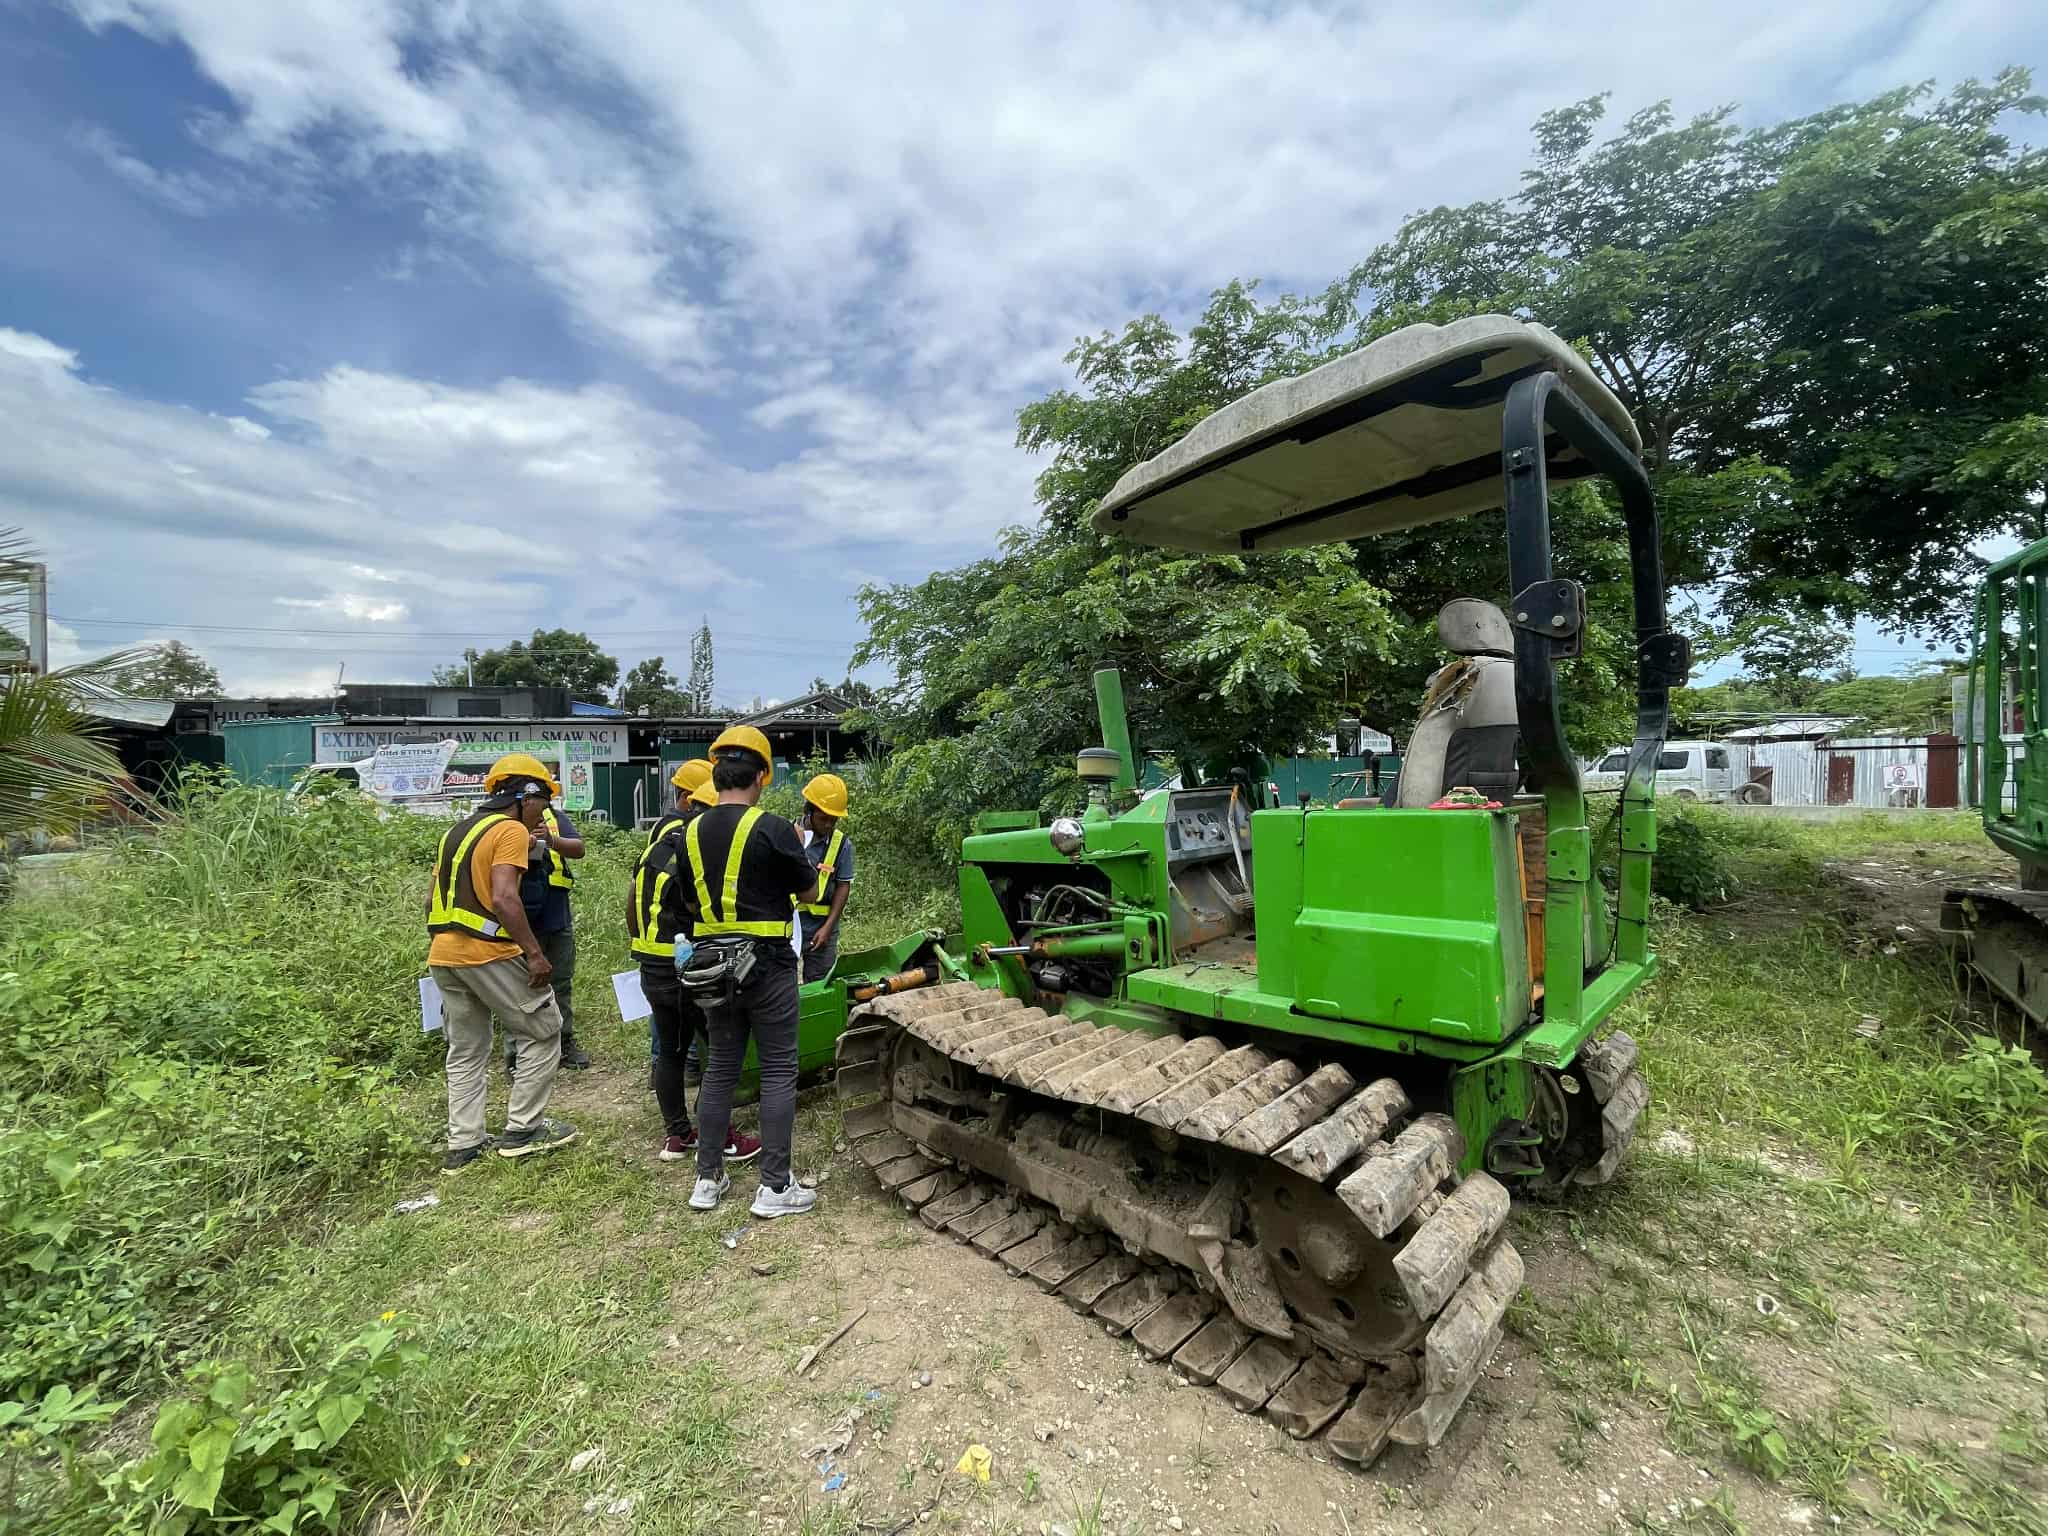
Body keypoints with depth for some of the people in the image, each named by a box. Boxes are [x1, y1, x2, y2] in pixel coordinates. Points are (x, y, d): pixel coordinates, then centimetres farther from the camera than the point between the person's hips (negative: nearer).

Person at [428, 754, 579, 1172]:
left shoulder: (457, 831, 16)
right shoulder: (511, 830, -10)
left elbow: (433, 898, 18)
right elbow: (503, 898, -22)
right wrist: (535, 954, -19)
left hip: (443, 955, 9)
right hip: (488, 953, -9)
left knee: (465, 1052, 18)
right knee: (544, 1033, 6)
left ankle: (463, 1145, 21)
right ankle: (522, 1130, 11)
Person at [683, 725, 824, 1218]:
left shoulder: (692, 832, 3)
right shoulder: (772, 828, -15)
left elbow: (693, 897, 14)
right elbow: (810, 890, -4)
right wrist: (795, 850, 12)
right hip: (766, 963, -6)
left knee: (721, 1066, 16)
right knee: (778, 1071, 4)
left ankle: (708, 1179, 25)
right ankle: (775, 1187, 9)